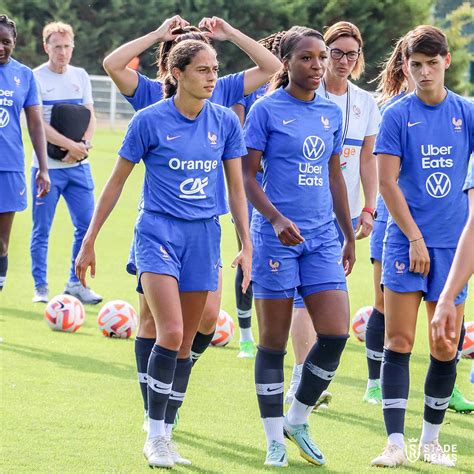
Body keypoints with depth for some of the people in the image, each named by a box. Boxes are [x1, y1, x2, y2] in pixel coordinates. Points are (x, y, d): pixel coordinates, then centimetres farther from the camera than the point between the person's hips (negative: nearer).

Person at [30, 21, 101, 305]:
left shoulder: (80, 77, 10)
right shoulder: (36, 78, -6)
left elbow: (90, 117, 9)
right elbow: (38, 124, -13)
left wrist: (85, 146, -10)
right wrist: (71, 145, -18)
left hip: (78, 165, 5)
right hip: (47, 166, -5)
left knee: (86, 225, 3)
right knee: (42, 230, -1)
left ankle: (76, 283, 14)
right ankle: (41, 288, 7)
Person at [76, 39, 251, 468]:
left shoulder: (225, 122, 3)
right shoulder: (150, 120, -7)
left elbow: (237, 187, 10)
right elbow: (117, 182, 1)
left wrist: (246, 246, 4)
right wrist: (89, 241, 2)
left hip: (203, 237, 4)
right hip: (158, 233, -4)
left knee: (185, 342, 7)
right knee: (170, 333, -18)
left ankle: (166, 437, 16)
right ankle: (154, 437, -8)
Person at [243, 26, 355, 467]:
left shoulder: (332, 113, 10)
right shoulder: (267, 109, -5)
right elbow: (248, 175, -6)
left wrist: (349, 237, 19)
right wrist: (277, 219, -19)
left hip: (322, 238, 5)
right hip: (276, 237, -5)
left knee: (335, 334, -6)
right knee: (274, 342, 1)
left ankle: (297, 420, 14)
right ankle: (275, 441, 11)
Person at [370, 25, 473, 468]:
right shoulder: (397, 115, -2)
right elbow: (387, 182, -5)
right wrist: (415, 239, -9)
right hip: (406, 241, -2)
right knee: (399, 342, -6)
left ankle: (431, 440, 17)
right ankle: (395, 443, -4)